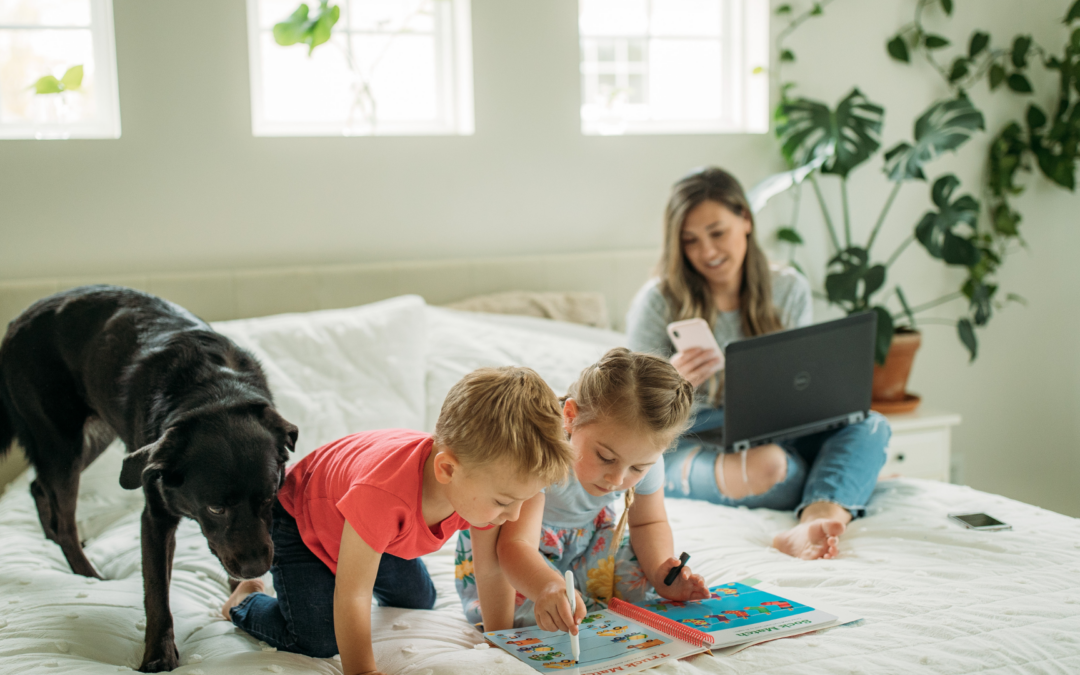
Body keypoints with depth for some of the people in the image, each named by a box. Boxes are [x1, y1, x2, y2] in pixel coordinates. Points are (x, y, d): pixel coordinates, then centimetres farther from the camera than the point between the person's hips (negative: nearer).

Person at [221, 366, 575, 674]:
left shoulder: (481, 484, -28)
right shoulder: (383, 494, -50)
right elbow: (352, 597, -39)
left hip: (375, 527, 6)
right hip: (300, 518, -6)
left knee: (419, 602, 14)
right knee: (318, 639, -16)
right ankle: (245, 601, 13)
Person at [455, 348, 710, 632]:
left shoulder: (645, 457, -22)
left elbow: (649, 523, -2)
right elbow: (515, 544, -49)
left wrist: (660, 574, -23)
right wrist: (549, 586, -71)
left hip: (584, 531, 5)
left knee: (635, 579, -18)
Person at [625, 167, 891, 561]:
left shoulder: (789, 289, 7)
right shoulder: (658, 301, -4)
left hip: (772, 435, 5)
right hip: (686, 443, -5)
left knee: (871, 426, -28)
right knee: (764, 463, -43)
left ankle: (813, 525, -53)